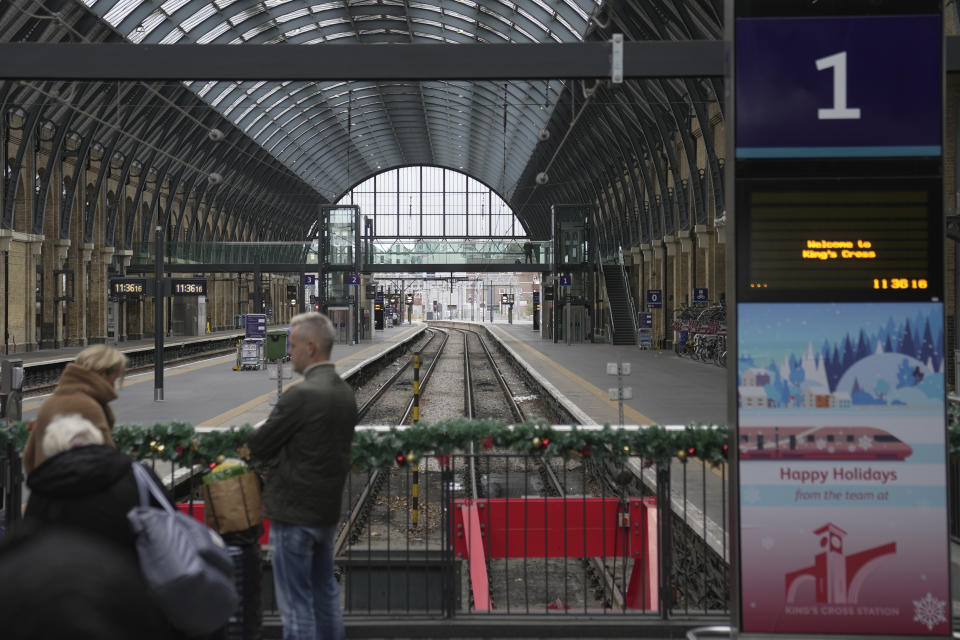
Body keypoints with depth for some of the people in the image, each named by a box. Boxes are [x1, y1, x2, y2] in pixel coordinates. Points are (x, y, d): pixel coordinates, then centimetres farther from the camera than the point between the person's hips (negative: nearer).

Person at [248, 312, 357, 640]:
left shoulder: (300, 395, -21)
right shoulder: (346, 392, 5)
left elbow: (258, 446, -15)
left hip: (294, 514, -8)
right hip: (328, 509, 8)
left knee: (295, 602, 1)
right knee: (326, 592, 21)